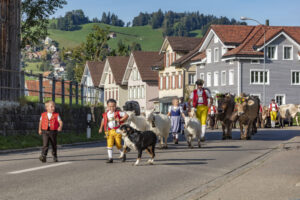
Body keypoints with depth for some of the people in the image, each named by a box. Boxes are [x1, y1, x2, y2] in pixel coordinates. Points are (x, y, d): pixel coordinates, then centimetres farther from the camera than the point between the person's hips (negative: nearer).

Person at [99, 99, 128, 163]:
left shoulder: (118, 113, -3)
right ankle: (110, 158, -4)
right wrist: (101, 128, 27)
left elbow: (126, 115, -6)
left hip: (117, 131, -3)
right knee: (109, 144, -8)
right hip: (109, 132, 3)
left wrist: (120, 120, -12)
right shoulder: (105, 114, 9)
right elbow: (103, 120, 27)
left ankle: (122, 154, 29)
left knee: (118, 144, 1)